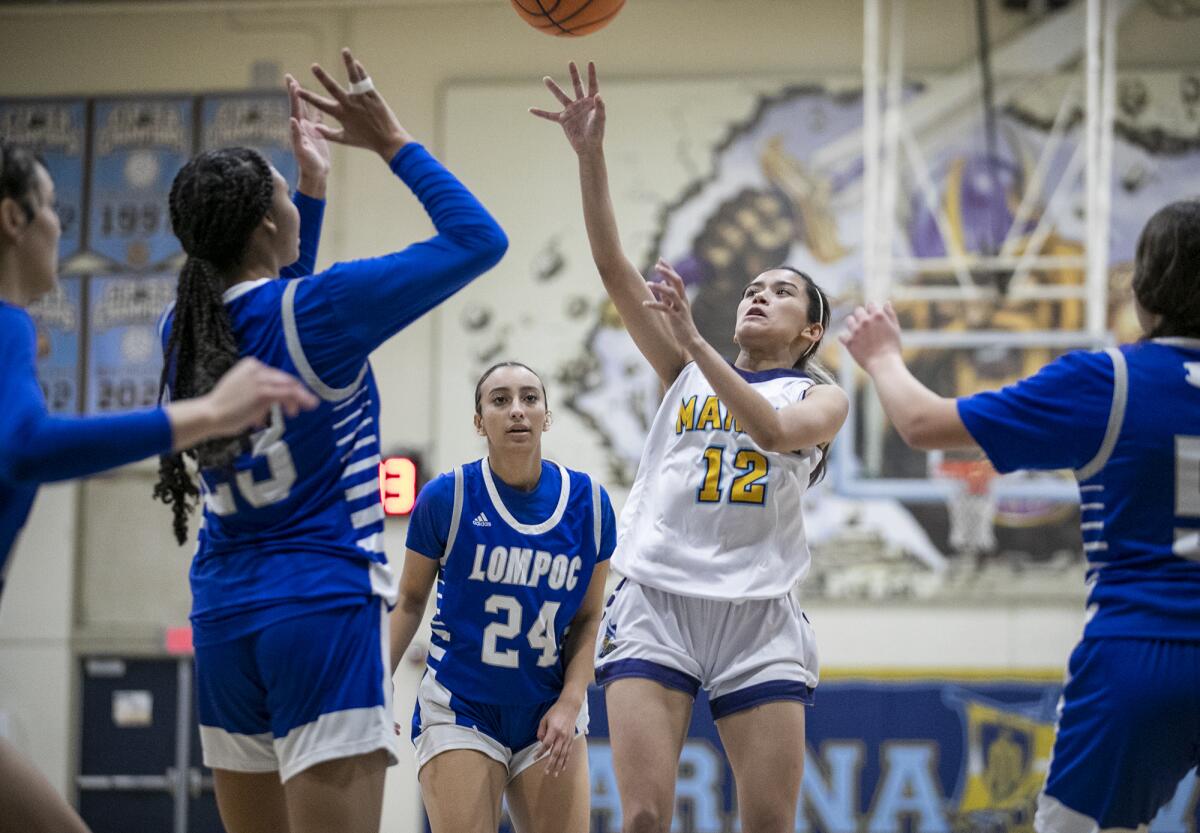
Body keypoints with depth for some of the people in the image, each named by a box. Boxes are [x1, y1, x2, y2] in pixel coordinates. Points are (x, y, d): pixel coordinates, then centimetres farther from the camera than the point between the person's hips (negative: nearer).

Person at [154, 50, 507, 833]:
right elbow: (478, 239, -7)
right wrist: (394, 143, 1)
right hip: (325, 604, -7)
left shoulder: (183, 331, 7)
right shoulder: (313, 311, -12)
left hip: (224, 616, 7)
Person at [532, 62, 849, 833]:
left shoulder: (822, 398, 10)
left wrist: (692, 339, -20)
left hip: (758, 620, -1)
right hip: (657, 604, 1)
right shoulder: (685, 370, 16)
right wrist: (590, 154, -5)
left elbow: (773, 429, -14)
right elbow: (613, 266, 6)